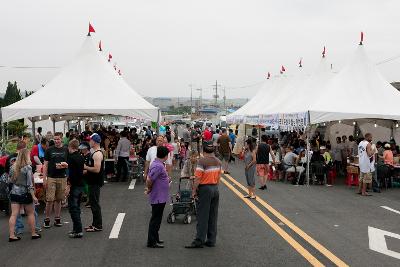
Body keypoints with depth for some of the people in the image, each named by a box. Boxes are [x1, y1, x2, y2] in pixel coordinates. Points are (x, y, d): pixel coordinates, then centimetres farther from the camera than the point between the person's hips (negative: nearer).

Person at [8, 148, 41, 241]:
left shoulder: (13, 167, 1)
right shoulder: (28, 168, -14)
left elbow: (9, 180, 10)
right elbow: (29, 184, -16)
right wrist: (33, 196, -12)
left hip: (14, 193, 4)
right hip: (25, 194, -4)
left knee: (14, 214, 4)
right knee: (30, 213, 11)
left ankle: (11, 235, 2)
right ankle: (33, 233, 19)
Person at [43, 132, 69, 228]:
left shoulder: (66, 150, 7)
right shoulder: (49, 150, 4)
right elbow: (45, 165, 4)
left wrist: (64, 165, -13)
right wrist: (44, 179, -3)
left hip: (62, 178, 2)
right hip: (51, 177, -2)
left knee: (58, 199, 8)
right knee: (50, 200, -4)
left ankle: (57, 219, 16)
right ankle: (47, 219, 5)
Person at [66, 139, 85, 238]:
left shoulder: (71, 158, -15)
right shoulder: (81, 157, 10)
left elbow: (71, 173, -21)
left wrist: (68, 186, -19)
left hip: (74, 186, -8)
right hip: (81, 185, 9)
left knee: (73, 208, -5)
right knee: (77, 207, 16)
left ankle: (78, 231, -8)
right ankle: (76, 229, 21)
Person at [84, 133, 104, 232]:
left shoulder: (97, 154, -19)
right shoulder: (95, 153, 15)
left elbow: (97, 169, -27)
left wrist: (86, 167, -15)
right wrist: (86, 168, 12)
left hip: (96, 183, -11)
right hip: (93, 182, 11)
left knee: (95, 203, -6)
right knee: (93, 203, 16)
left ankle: (98, 226, 0)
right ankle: (95, 223, 24)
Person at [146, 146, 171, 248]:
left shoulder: (157, 164, 10)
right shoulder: (158, 166, -22)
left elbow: (149, 179, 17)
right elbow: (149, 180, -27)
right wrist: (149, 189, -11)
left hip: (160, 197, 10)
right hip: (158, 197, -10)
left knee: (156, 219, 18)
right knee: (155, 219, -3)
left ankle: (155, 239, 28)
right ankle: (151, 242, 3)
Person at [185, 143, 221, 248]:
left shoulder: (202, 161, -14)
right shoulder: (218, 161, 8)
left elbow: (198, 178, -17)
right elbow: (219, 177, 12)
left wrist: (194, 190, -9)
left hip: (205, 188, -7)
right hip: (215, 188, 7)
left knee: (202, 216, -4)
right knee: (213, 216, 10)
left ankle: (199, 240, -4)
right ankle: (211, 240, 14)